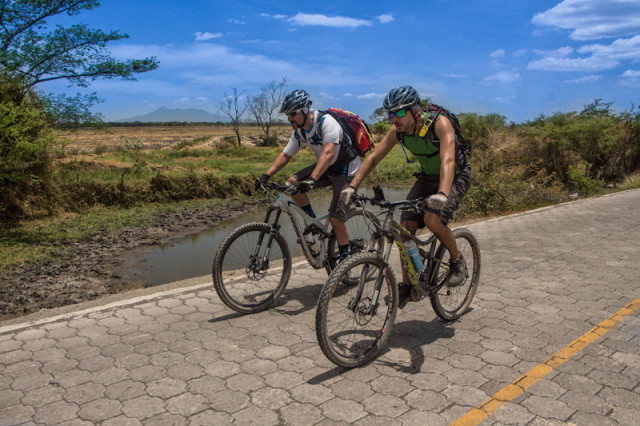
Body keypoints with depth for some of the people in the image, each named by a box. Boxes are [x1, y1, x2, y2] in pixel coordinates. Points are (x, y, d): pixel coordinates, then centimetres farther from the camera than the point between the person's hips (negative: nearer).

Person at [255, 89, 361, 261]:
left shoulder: (326, 122, -28)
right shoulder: (299, 131, -3)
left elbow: (328, 153, -41)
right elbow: (285, 154, 2)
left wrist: (312, 180, -53)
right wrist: (266, 175, -11)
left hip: (346, 171, -7)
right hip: (327, 168, 7)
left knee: (335, 219, -13)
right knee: (293, 183, -13)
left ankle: (345, 258, 8)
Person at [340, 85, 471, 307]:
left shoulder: (440, 123, -30)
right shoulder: (398, 130, -14)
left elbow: (448, 160, -42)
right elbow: (374, 157, -13)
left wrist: (442, 194, -59)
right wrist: (352, 186, -25)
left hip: (456, 177, -5)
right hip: (427, 177, 6)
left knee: (432, 218, -30)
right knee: (406, 225, -8)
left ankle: (457, 259, -1)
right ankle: (406, 285, 7)